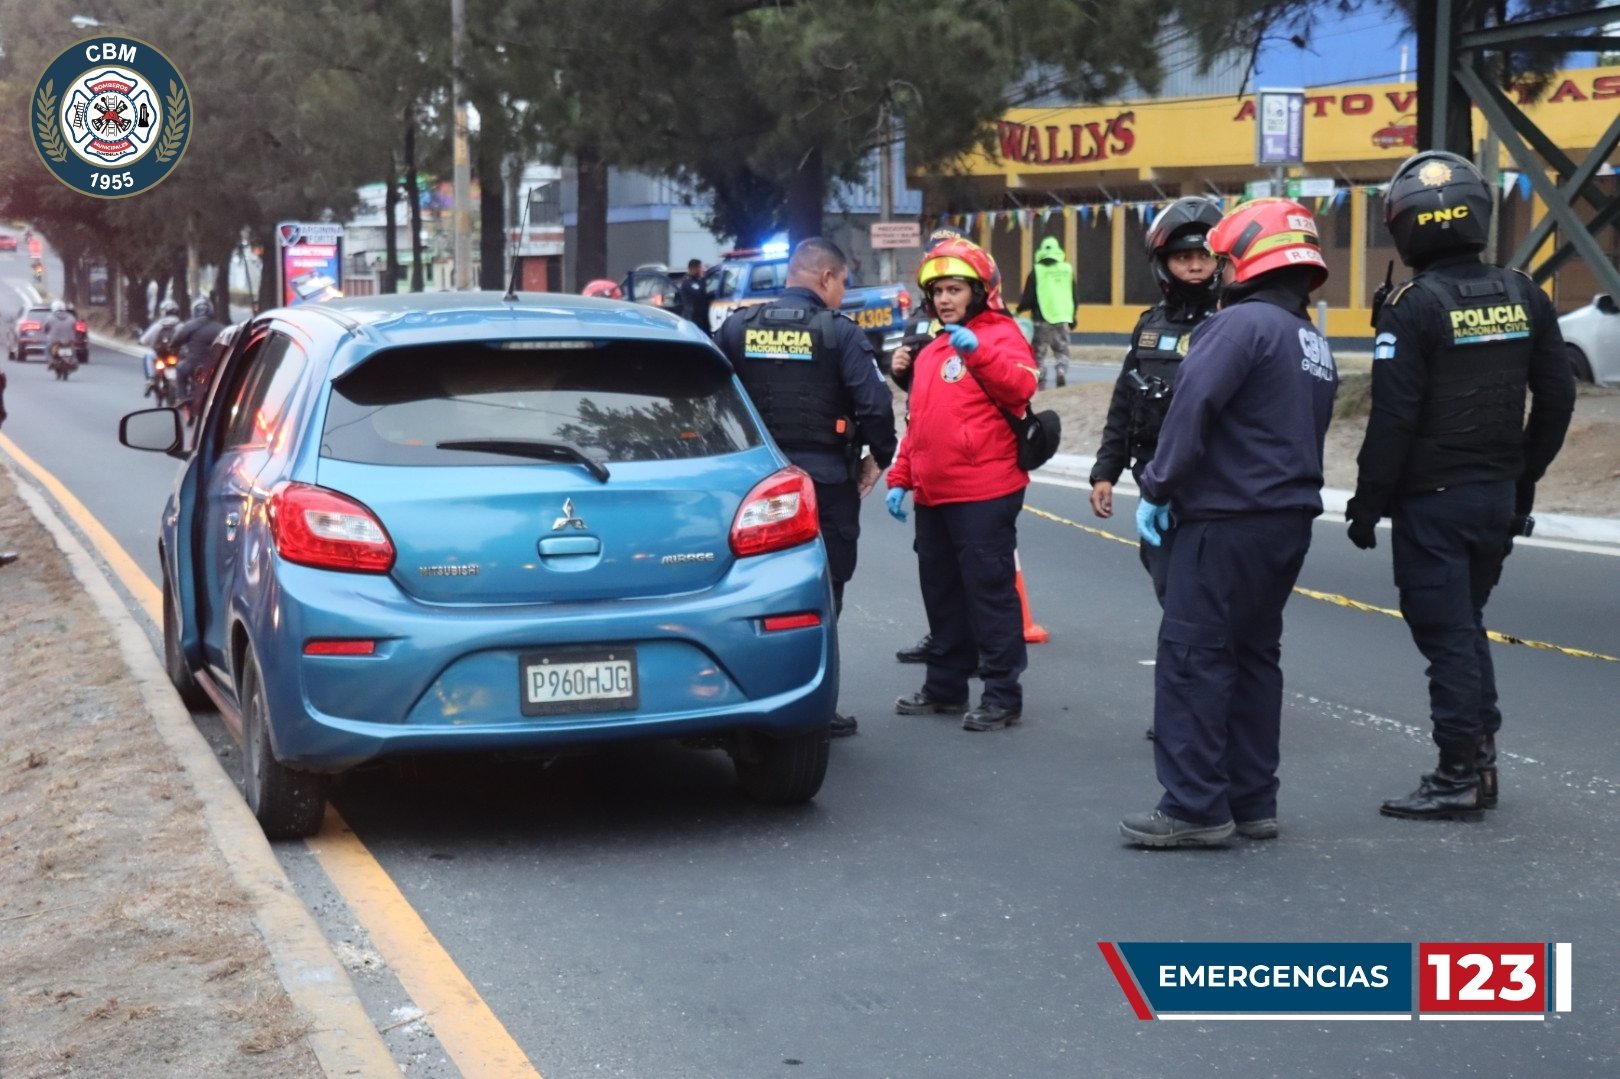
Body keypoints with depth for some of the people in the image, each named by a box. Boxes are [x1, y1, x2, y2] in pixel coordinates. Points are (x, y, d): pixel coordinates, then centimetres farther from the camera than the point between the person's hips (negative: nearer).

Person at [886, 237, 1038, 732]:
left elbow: (1020, 386, -24)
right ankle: (945, 687, 26)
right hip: (933, 496, 9)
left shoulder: (999, 334, -4)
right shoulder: (930, 351, 20)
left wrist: (979, 351, -33)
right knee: (941, 593, 15)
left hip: (984, 495, -8)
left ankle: (1003, 695, 2)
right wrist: (900, 479, 17)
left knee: (990, 592, -4)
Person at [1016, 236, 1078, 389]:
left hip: (1042, 319, -2)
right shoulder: (1067, 270, 3)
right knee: (1062, 351, 11)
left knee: (1040, 353, 6)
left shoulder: (1036, 271, -6)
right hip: (1062, 319, 2)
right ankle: (1062, 376, -7)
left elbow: (1028, 298, -6)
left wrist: (1019, 309, 14)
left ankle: (1040, 383, 3)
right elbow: (1075, 296, 7)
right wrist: (1072, 316, 20)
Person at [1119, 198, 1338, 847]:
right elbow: (1304, 432, 15)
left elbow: (1193, 406, -21)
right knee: (1254, 654, 15)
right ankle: (1252, 803, 19)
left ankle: (1195, 807, -4)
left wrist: (1158, 488, -13)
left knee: (1191, 656, -5)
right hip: (1289, 520, 9)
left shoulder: (1244, 323, -12)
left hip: (1229, 521, -9)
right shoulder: (1314, 344, 17)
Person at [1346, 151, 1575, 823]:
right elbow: (1556, 398, 10)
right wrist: (1523, 477, 19)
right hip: (1498, 497, 6)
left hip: (1432, 498, -6)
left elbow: (1393, 418, -17)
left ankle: (1458, 779, 3)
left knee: (1446, 634, 0)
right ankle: (1481, 757, 23)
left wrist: (1367, 503, -9)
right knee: (1467, 623, 20)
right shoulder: (1522, 297, 4)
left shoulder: (1414, 307, -15)